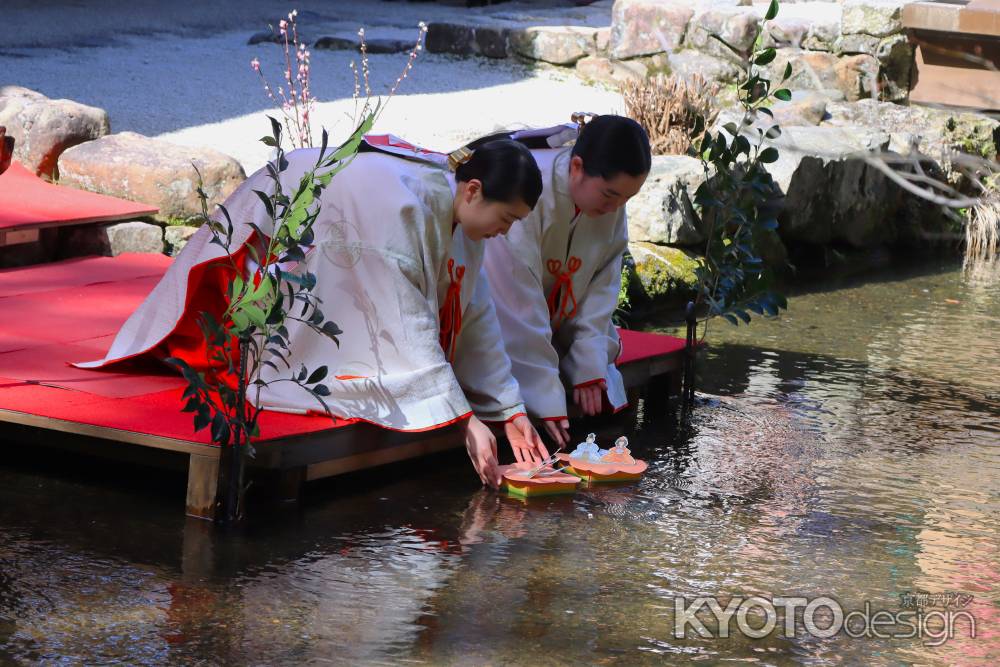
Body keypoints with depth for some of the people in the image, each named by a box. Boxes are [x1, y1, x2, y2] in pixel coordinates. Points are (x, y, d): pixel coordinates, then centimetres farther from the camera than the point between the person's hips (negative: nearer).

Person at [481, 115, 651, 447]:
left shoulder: (610, 203, -13)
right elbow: (517, 306, -33)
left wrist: (589, 369, -13)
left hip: (556, 327, 6)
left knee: (605, 400, -6)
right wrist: (545, 401, -32)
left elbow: (601, 286, -4)